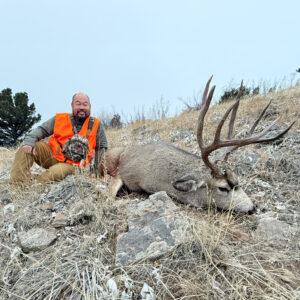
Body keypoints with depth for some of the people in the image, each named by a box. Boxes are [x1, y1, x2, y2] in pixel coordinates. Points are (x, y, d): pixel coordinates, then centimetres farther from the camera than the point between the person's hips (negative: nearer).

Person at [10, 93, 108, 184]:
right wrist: (29, 142, -21)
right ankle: (20, 182, -26)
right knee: (26, 148, -18)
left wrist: (94, 170, -1)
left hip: (71, 164, -3)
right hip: (52, 155, 3)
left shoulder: (96, 125, 0)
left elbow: (102, 147, 6)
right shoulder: (60, 119, 3)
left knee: (56, 172, -36)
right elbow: (41, 130, 1)